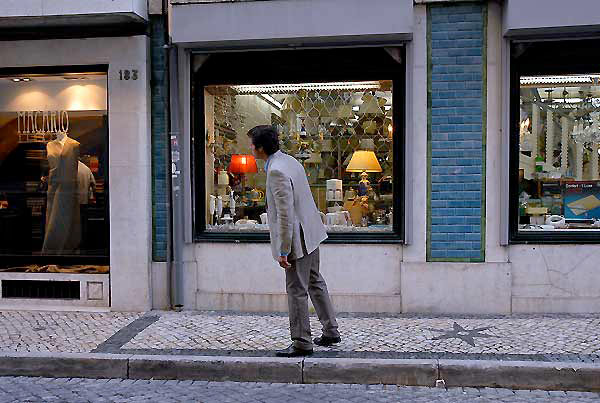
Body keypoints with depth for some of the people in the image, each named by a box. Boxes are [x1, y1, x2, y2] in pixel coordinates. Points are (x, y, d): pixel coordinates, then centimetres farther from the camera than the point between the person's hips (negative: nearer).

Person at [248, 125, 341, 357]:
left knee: (297, 291, 1)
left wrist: (283, 251, -22)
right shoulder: (289, 160, 8)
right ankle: (331, 332, 31)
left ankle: (302, 343, 12)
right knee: (315, 282, 20)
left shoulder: (277, 172, -22)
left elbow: (286, 214, -26)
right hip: (310, 233, 10)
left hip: (297, 238, -10)